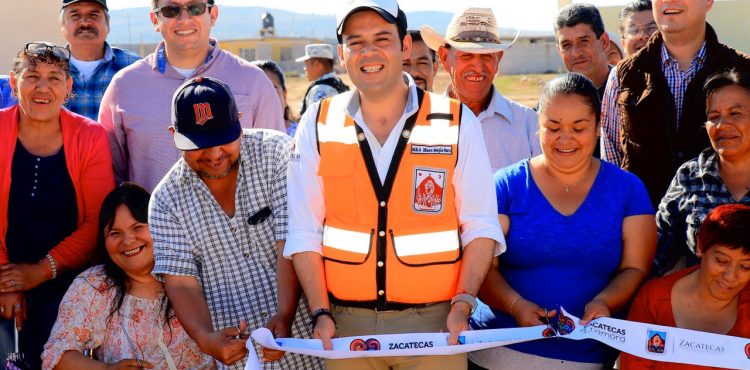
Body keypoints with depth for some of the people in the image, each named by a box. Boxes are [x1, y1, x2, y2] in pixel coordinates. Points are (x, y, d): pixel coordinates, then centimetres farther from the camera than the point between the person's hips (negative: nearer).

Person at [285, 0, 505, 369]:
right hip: (346, 324, 1)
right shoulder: (318, 125, 2)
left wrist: (463, 305, -11)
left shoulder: (457, 123, -1)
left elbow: (480, 225, 0)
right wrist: (321, 313, -6)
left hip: (434, 324, -1)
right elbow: (305, 231, 2)